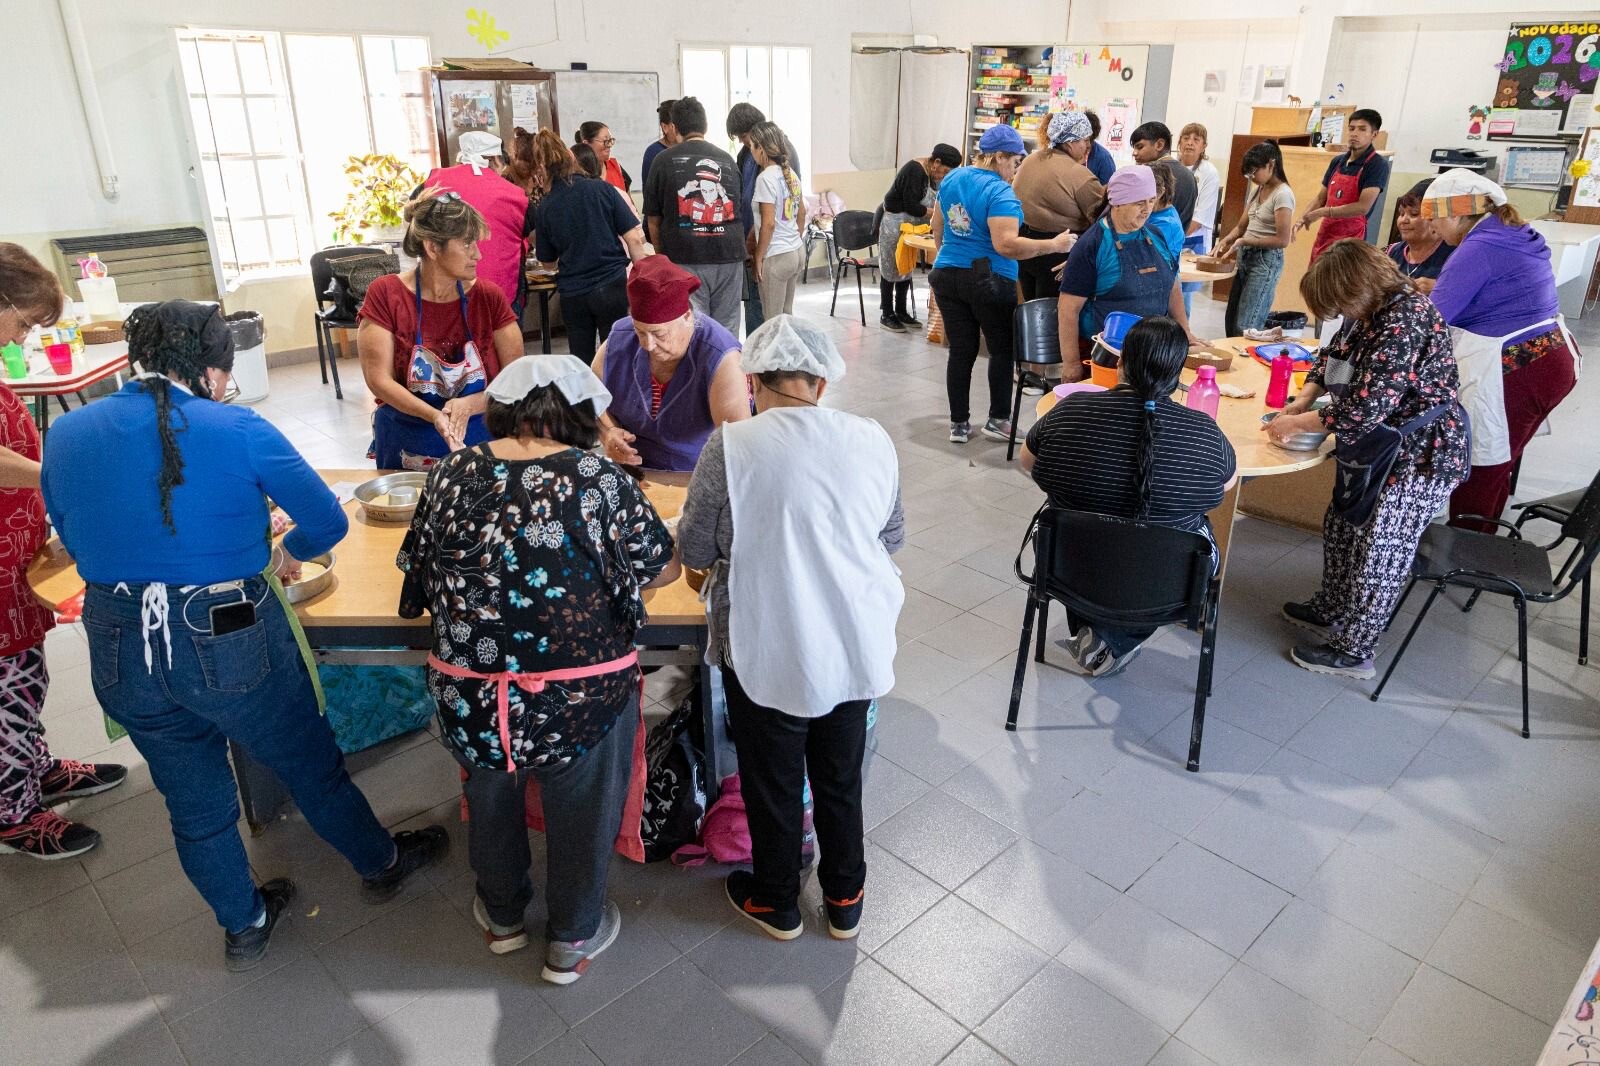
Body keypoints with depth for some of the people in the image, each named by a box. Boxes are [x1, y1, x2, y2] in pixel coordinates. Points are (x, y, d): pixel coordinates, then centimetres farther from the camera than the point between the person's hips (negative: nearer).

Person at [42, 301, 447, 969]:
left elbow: (74, 541, 13)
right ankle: (380, 865, 43)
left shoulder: (65, 435, 0)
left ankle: (243, 926, 44)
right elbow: (328, 521, -8)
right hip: (230, 644, -4)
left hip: (122, 656, 4)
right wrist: (289, 553, 14)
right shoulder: (238, 431, -14)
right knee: (311, 767, 20)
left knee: (193, 801, 22)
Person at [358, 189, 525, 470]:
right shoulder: (385, 295, -5)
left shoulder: (488, 296, -3)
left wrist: (470, 405, -19)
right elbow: (379, 380, -9)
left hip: (481, 444, 1)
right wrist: (433, 415, -24)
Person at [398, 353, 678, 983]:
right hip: (581, 692, -3)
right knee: (581, 810, 21)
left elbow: (418, 574, 8)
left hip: (471, 693, 3)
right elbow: (664, 570, -2)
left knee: (491, 795, 29)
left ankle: (502, 917, 52)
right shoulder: (600, 478, -12)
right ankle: (572, 941, 41)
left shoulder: (452, 475, -3)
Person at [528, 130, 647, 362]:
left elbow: (548, 262, 9)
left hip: (572, 294, 1)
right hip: (613, 285, -1)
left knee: (581, 363, 13)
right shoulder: (602, 189, -5)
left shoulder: (544, 208, 0)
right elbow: (634, 238, -7)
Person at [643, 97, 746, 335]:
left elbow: (653, 219, 4)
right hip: (728, 255, 3)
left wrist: (661, 255, 16)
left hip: (685, 259, -3)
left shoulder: (664, 160, 1)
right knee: (727, 331, 7)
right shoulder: (727, 160, 11)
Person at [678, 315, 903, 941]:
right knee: (841, 779, 23)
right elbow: (892, 538, 6)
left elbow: (695, 550, -9)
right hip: (855, 647, 3)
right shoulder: (871, 441, -7)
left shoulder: (731, 448, -18)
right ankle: (844, 902, 43)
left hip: (767, 653, -3)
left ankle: (777, 904, 42)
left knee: (772, 782, 19)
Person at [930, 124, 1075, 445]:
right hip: (989, 281, -6)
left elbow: (937, 225, 18)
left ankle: (959, 424, 11)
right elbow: (1006, 245, -25)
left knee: (961, 351, 9)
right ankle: (998, 419, 13)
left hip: (946, 274, 6)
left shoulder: (952, 178, 8)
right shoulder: (1000, 192, -16)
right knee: (1003, 350, 10)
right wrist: (1053, 245, -19)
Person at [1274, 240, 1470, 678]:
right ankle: (1330, 611, 40)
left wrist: (1294, 424, -19)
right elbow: (1331, 355, 16)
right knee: (1341, 527, 20)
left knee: (1378, 553, 2)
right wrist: (1303, 400, -1)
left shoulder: (1404, 322, -29)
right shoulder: (1369, 311, -1)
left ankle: (1353, 651, 17)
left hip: (1420, 458, -9)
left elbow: (1364, 409, -31)